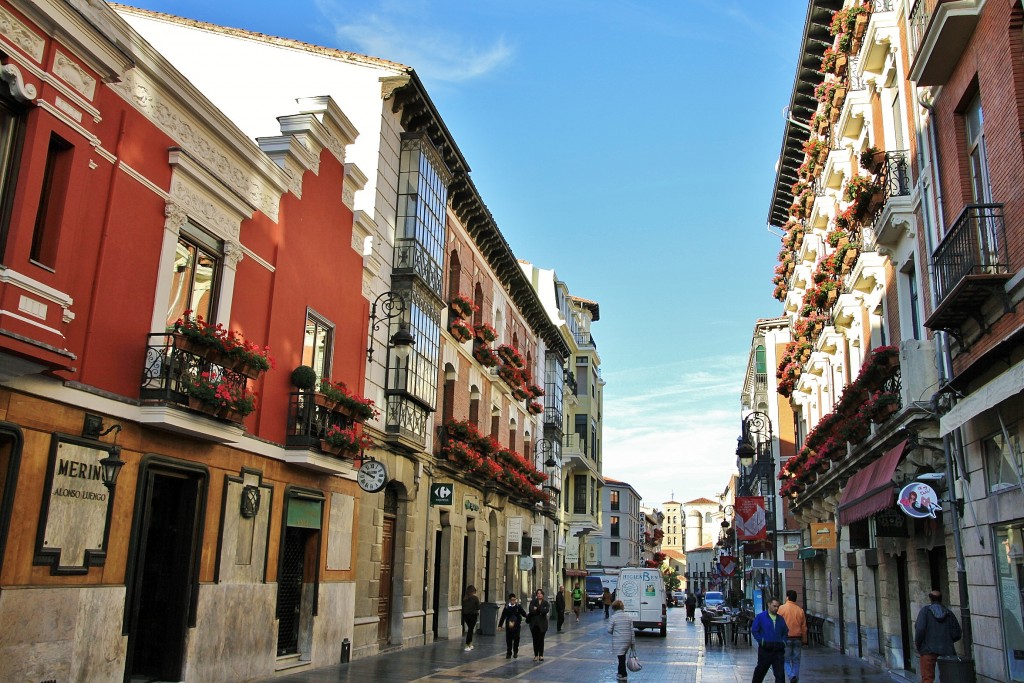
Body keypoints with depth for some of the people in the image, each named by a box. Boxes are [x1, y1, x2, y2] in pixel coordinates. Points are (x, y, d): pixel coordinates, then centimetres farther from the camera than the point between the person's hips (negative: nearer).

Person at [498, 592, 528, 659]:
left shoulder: (518, 606, 1)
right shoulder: (507, 607, 2)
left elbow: (524, 614, 1)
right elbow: (503, 617, 3)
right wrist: (500, 625, 0)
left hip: (517, 626, -1)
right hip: (509, 626, 1)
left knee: (516, 638, -6)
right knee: (508, 640, 4)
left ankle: (515, 652, 14)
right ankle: (509, 653, 15)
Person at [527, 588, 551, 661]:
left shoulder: (546, 603, 1)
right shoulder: (533, 602, 1)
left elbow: (546, 610, -18)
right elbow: (531, 610, -15)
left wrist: (537, 609, -14)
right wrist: (540, 611, -17)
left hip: (542, 623, 0)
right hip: (534, 623, 1)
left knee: (541, 639, 0)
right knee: (535, 639, 4)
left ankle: (541, 655, 10)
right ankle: (536, 655, 13)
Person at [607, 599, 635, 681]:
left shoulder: (614, 617, -10)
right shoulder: (628, 616, 5)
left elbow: (609, 630, -8)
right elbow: (632, 630, 6)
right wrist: (632, 642, 12)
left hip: (618, 641, -5)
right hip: (627, 640, 5)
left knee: (621, 657, 2)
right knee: (622, 656, 18)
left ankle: (623, 675, 7)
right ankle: (620, 672, 29)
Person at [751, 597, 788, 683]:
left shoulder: (780, 619, 11)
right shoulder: (760, 617, -2)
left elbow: (785, 632, 21)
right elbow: (754, 631, -1)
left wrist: (783, 641, 4)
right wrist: (761, 641, -10)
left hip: (778, 650, 3)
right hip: (765, 649, -3)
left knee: (780, 674, -4)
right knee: (760, 671, 13)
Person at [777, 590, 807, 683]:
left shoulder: (782, 608, -7)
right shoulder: (800, 610, 3)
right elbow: (804, 627, 7)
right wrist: (804, 641, 17)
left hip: (786, 638, -3)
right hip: (797, 638, 3)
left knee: (786, 660, 5)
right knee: (796, 661, 12)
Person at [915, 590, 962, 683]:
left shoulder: (925, 610, -3)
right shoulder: (949, 614, 7)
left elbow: (920, 629, -14)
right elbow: (957, 634, 3)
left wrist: (917, 644, -1)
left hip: (928, 650, -4)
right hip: (946, 651, 4)